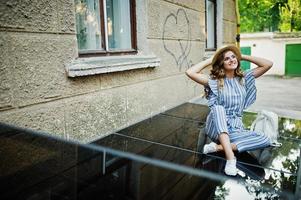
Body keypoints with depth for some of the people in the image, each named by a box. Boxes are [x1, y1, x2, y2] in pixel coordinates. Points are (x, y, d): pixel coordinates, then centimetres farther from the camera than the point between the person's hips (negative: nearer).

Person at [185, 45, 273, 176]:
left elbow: (268, 64, 4)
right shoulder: (214, 81, -2)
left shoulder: (244, 78, 10)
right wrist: (210, 60, -3)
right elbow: (190, 73, -16)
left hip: (235, 128, 3)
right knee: (218, 108, -36)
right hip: (217, 128, -3)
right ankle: (230, 157, -41)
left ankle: (217, 147, -21)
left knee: (264, 141, -20)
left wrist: (243, 56, 6)